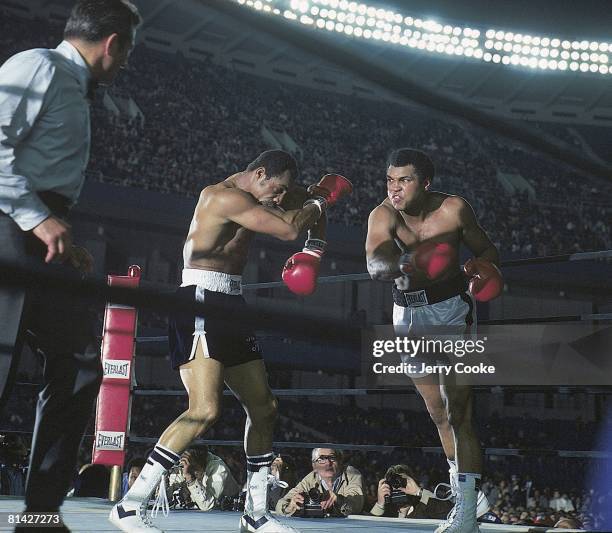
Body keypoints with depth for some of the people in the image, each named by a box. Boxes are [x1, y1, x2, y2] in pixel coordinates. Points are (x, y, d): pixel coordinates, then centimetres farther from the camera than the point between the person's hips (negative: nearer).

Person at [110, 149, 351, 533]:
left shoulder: (252, 197, 17)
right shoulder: (226, 196, -13)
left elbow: (308, 203, 28)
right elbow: (290, 229, -19)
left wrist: (316, 246, 10)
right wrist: (323, 200, -1)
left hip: (231, 307, 10)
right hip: (201, 303, -10)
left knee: (264, 407, 12)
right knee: (206, 411, -23)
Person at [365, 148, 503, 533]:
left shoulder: (454, 209, -14)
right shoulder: (383, 216, -16)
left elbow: (486, 249, 2)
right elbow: (375, 265, -34)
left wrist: (486, 269, -21)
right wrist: (405, 265, -55)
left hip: (452, 309, -3)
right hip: (409, 314, 3)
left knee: (456, 411, -13)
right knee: (439, 414, 15)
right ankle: (471, 492, 33)